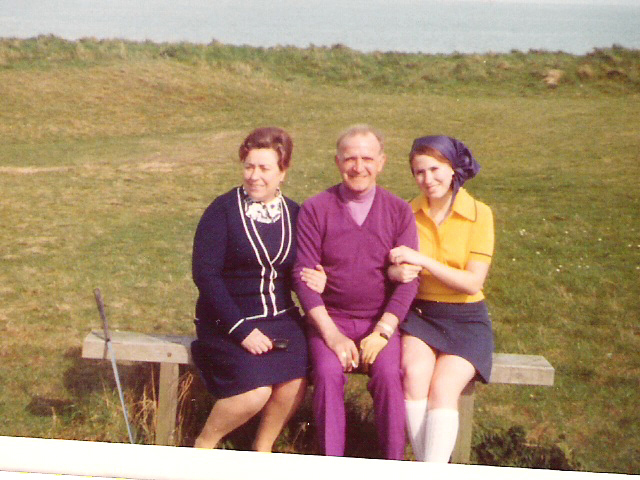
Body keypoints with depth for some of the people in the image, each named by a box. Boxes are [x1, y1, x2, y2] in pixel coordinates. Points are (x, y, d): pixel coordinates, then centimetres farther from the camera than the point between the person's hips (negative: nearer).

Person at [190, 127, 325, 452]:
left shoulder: (294, 215, 8)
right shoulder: (223, 211, -6)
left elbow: (300, 270, 16)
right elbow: (205, 275, -11)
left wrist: (315, 282, -10)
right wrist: (241, 330, -18)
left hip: (280, 316, 4)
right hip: (228, 320, -4)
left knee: (295, 382, -22)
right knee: (255, 391, -24)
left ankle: (262, 448, 6)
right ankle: (204, 444, 4)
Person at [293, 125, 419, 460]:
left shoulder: (399, 211, 4)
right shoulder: (315, 210, 0)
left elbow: (408, 280, -1)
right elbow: (303, 276, -4)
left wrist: (381, 333, -13)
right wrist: (331, 334, -13)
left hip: (382, 321, 0)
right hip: (330, 317, 0)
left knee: (389, 374, -26)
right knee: (328, 373, -27)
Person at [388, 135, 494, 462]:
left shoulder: (479, 214, -5)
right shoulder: (409, 213, 3)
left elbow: (473, 282, -11)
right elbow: (391, 266, 6)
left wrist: (421, 260, -19)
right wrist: (396, 272, -18)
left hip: (465, 317, -2)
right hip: (419, 314, 2)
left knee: (443, 388, -26)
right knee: (414, 373, -28)